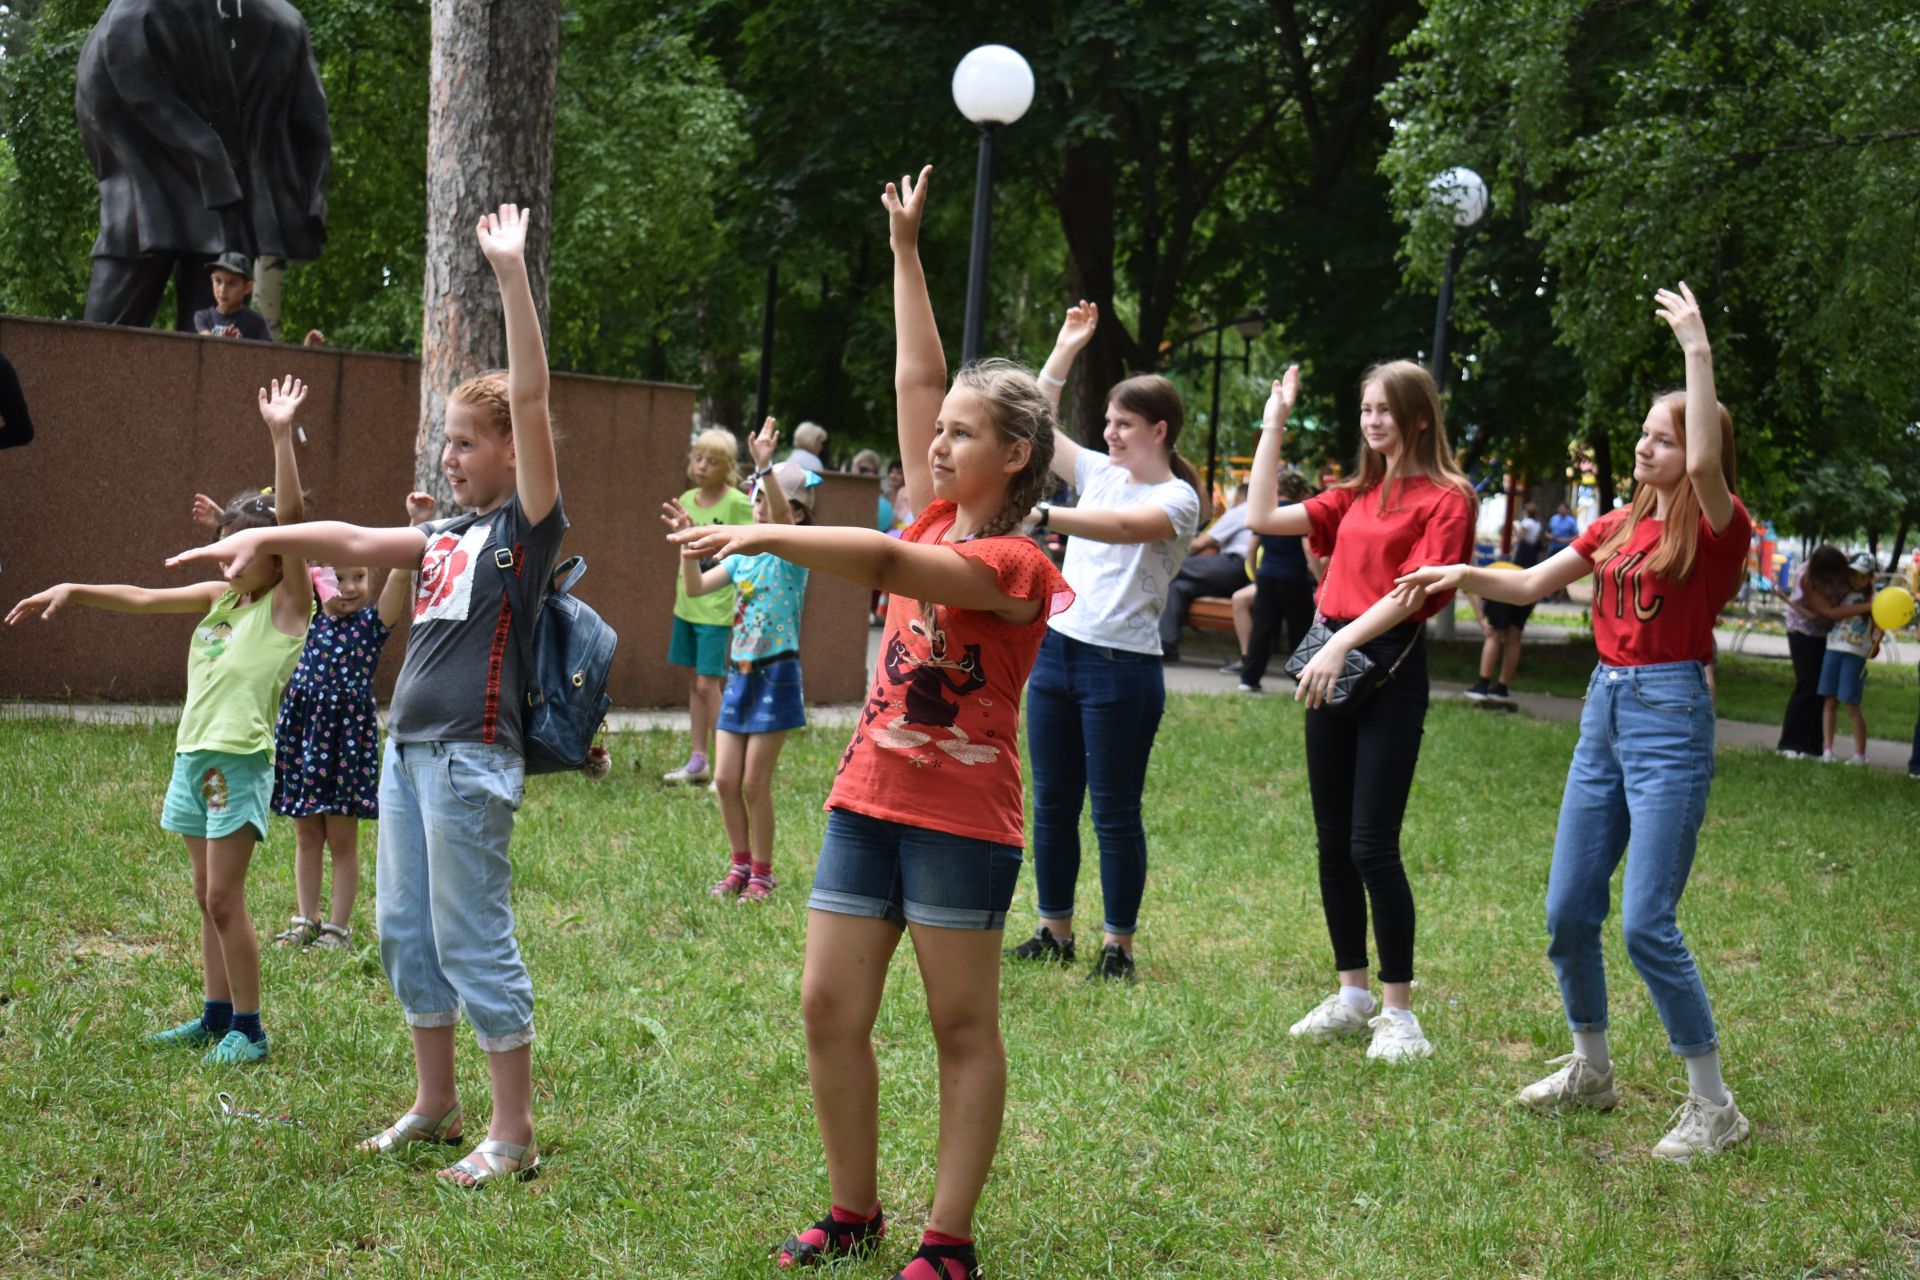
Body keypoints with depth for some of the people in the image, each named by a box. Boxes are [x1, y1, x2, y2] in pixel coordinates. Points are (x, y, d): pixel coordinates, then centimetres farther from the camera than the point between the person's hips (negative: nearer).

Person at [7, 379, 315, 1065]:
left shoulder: (289, 602, -5)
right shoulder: (219, 596, 15)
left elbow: (292, 519, -16)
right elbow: (143, 599, 19)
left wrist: (281, 435, -21)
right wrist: (72, 590, 9)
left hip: (239, 758, -8)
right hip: (193, 753, 8)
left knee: (224, 898, -7)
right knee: (208, 897, 12)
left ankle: (249, 1029, 0)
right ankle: (216, 1015, 20)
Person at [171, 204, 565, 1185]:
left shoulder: (529, 523, -7)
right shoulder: (447, 538, 16)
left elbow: (531, 396, -16)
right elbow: (355, 543, 21)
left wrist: (510, 273, -21)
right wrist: (261, 538, 9)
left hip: (471, 756, -9)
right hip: (408, 748, 9)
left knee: (472, 939, -5)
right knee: (402, 932, 14)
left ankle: (514, 1133, 3)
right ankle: (434, 1106, 26)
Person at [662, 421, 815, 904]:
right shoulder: (742, 554, 10)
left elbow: (782, 516, -30)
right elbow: (695, 588, 5)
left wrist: (766, 467, -45)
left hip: (776, 674, -6)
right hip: (739, 674, 6)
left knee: (755, 782, -2)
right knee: (725, 780, 6)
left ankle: (763, 874, 12)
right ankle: (741, 865, 21)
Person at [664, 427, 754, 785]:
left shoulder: (737, 504, -11)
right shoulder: (687, 500, 8)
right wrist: (682, 588, 15)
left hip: (718, 608, -7)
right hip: (687, 605, 7)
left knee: (708, 685, -9)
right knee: (694, 682, 12)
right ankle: (698, 760, 21)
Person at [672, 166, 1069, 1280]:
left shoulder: (1016, 566, -12)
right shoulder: (937, 521, 8)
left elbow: (890, 564, -28)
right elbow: (919, 377, 11)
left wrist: (769, 536, -33)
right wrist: (906, 251, 15)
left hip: (960, 819, -7)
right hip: (869, 799, 7)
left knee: (964, 1026, 2)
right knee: (830, 1009, 6)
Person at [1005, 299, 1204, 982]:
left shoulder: (1177, 499, -8)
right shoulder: (1100, 471, 11)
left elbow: (1122, 527, -28)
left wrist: (1040, 514, -38)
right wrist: (1064, 350, 9)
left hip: (1121, 666, -7)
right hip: (1057, 650, 7)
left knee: (1116, 812, 0)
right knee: (1051, 803, 10)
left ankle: (1118, 946, 8)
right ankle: (1054, 931, 21)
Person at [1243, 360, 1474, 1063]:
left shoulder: (1446, 497, -4)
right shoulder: (1356, 496, 18)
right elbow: (1262, 517, 16)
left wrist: (1342, 643, -22)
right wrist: (1273, 423, 16)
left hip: (1389, 664, -7)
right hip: (1331, 664, 7)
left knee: (1372, 846, -9)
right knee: (1332, 843, 10)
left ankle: (1398, 1012, 0)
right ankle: (1352, 993, 22)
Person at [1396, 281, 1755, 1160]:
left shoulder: (1717, 528, -8)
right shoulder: (1618, 525, 12)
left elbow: (1705, 463, -29)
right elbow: (1532, 585, 18)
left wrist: (1697, 349, -25)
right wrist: (1464, 575, 1)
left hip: (1671, 716, -7)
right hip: (1604, 709, 7)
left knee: (1646, 922, -11)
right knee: (1568, 910, 10)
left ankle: (1713, 1105, 0)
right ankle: (1591, 1070, 29)